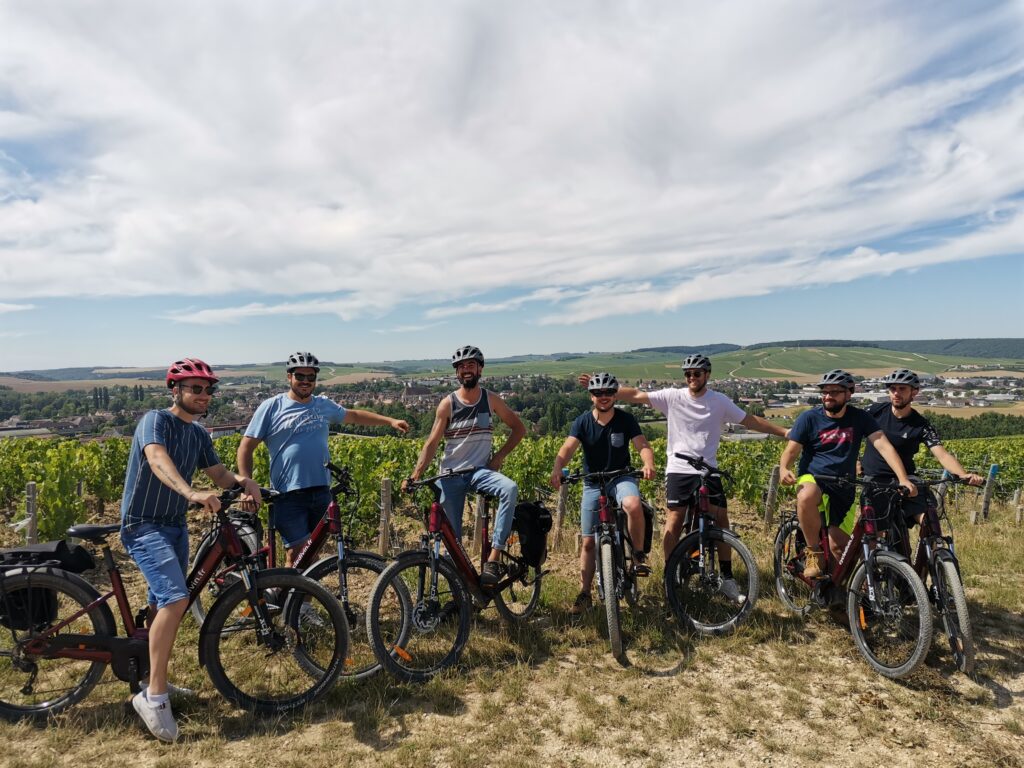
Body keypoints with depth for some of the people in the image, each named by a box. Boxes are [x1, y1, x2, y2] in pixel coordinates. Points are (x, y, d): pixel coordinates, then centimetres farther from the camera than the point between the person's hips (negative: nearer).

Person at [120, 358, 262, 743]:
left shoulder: (198, 434, 9)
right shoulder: (156, 420, -15)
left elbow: (218, 472, 9)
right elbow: (157, 458, -34)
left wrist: (244, 481, -14)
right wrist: (192, 492, -51)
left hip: (175, 525, 8)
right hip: (144, 525, -8)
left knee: (163, 603, 18)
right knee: (176, 599, -22)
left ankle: (153, 680, 34)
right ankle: (154, 695, -12)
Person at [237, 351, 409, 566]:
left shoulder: (324, 404, 11)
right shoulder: (271, 407, -2)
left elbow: (354, 415, 26)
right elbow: (246, 447, -2)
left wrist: (390, 421, 22)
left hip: (321, 492, 5)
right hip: (289, 495, -5)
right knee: (297, 553, -8)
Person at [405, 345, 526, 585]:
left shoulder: (491, 400, 2)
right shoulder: (448, 404, -3)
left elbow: (519, 428, 10)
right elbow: (432, 443, -6)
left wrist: (500, 454, -3)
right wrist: (414, 476, -18)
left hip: (480, 470, 1)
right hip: (451, 475, 0)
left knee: (510, 489, -31)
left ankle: (494, 558, -28)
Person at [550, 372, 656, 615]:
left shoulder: (626, 419, -6)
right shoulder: (583, 421, -6)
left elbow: (643, 446, -16)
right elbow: (566, 450, -18)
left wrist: (648, 465, -38)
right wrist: (557, 469, -39)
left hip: (621, 478, -1)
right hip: (593, 483, 1)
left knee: (633, 506, -36)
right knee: (588, 542, 4)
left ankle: (639, 556, -11)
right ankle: (584, 594, 19)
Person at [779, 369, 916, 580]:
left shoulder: (860, 418, 0)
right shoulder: (809, 418, -4)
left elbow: (884, 446, -10)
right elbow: (791, 451, -6)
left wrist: (903, 479, -24)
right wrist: (783, 469, -29)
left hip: (844, 487, 2)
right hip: (813, 479, -2)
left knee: (839, 546, -7)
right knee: (806, 497, -39)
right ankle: (813, 553, -19)